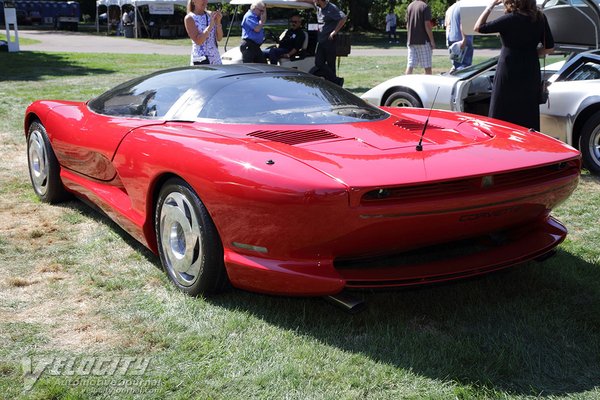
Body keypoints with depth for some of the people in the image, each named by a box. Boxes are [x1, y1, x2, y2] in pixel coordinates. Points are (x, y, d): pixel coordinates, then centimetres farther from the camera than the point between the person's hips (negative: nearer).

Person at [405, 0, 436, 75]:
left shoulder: (409, 6, 10)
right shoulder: (425, 7, -9)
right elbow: (427, 25, -14)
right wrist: (432, 41, -10)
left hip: (411, 41, 6)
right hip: (423, 41, -5)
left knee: (410, 65, 3)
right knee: (427, 66, 3)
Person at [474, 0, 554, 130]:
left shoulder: (510, 19, -14)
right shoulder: (540, 18, 2)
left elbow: (478, 27, -8)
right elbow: (549, 47, 7)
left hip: (509, 73, -5)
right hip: (531, 73, 5)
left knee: (502, 119, 3)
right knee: (529, 118, 12)